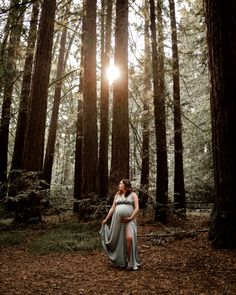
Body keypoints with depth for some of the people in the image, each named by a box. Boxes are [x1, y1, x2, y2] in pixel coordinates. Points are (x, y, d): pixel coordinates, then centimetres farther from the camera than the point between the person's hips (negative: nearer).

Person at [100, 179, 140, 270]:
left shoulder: (133, 194, 5)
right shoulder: (117, 195, 17)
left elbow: (137, 208, -3)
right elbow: (112, 208, 17)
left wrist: (131, 218, -14)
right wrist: (106, 219, 14)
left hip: (128, 220, -4)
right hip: (117, 220, 4)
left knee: (129, 238, -21)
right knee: (118, 240, 5)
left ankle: (130, 261, -10)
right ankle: (121, 262, 20)